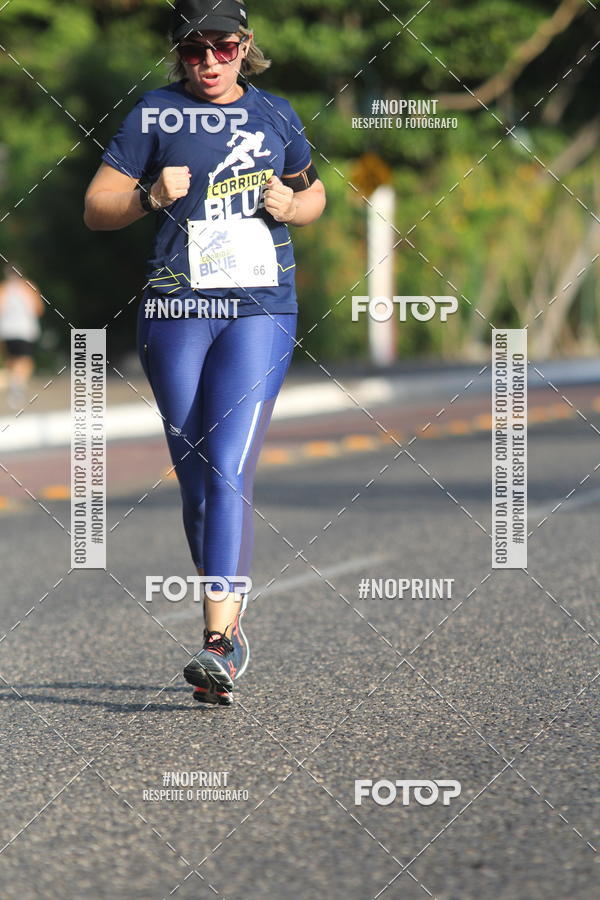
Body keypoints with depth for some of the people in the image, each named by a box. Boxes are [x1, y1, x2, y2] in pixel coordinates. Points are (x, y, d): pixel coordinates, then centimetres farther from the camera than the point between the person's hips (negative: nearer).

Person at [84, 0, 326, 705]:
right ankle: (232, 624, 20)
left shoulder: (274, 114, 11)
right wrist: (150, 196, -14)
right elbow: (95, 210, 5)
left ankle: (219, 644, -20)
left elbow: (314, 193, 25)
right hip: (175, 309, 1)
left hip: (261, 309, -1)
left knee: (228, 468, -15)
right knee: (195, 479, 4)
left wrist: (290, 205, 3)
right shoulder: (155, 114, 5)